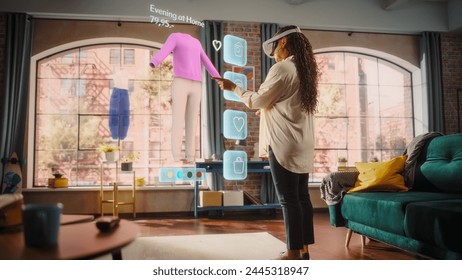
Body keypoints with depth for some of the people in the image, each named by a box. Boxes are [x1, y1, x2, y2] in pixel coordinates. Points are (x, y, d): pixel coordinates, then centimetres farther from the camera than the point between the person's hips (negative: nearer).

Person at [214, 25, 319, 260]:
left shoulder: (281, 69, -11)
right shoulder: (304, 70, 16)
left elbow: (256, 101, -7)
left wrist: (233, 87, 5)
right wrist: (267, 106, 27)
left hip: (284, 144, -9)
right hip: (302, 144, 9)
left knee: (288, 199, -3)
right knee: (301, 197, 11)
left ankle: (293, 253, 6)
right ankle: (304, 249, 19)